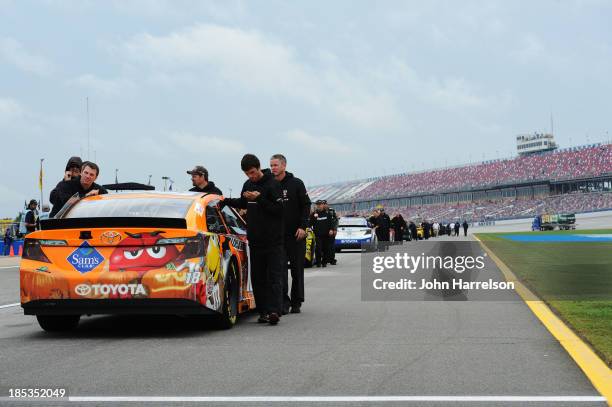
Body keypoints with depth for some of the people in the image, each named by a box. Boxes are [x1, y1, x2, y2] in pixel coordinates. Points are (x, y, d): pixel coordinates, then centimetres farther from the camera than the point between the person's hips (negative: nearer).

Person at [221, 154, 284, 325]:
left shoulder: (272, 184, -9)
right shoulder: (248, 184, 12)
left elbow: (279, 209, -14)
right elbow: (243, 204, 29)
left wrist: (259, 199, -19)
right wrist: (227, 201, 15)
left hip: (273, 240, -7)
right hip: (255, 239, 7)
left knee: (274, 276, -9)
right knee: (258, 277, 7)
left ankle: (274, 310, -16)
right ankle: (263, 311, 12)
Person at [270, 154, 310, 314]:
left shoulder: (296, 184, 0)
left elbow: (306, 206, -2)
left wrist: (303, 226, -11)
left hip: (296, 234, -2)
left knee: (297, 269, 5)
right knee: (280, 268, -6)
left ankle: (296, 302, 13)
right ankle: (284, 302, -5)